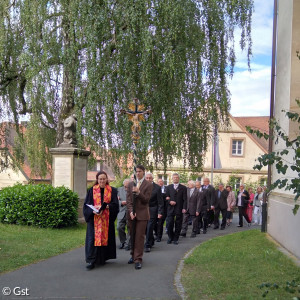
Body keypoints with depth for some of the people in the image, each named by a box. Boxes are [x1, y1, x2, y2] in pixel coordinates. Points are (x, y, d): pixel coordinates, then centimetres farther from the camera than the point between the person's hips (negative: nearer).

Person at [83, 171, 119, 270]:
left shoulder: (112, 190, 5)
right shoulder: (92, 190, 4)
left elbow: (115, 204, -1)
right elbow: (87, 204, 1)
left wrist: (105, 206, -18)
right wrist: (93, 210, -17)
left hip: (107, 219, 1)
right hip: (94, 218, -1)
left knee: (105, 237, 6)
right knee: (93, 238, -7)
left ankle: (102, 258, 21)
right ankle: (91, 261, -5)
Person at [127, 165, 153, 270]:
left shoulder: (148, 185, 0)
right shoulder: (130, 184, 12)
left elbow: (146, 200, -6)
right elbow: (128, 199, 6)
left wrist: (138, 192, -21)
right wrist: (131, 211, -6)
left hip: (142, 214, -4)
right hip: (131, 214, 4)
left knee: (139, 237, -6)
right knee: (132, 236, 10)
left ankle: (138, 259, -3)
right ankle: (133, 255, 23)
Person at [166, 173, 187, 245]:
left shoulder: (183, 188, 5)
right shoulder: (169, 187, 13)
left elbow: (185, 199, 0)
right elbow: (167, 197, 12)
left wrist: (184, 208, -9)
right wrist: (169, 201, -9)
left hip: (179, 209, -1)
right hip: (170, 208, 1)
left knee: (178, 224, 2)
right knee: (170, 223, -4)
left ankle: (175, 239, 13)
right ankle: (170, 237, 15)